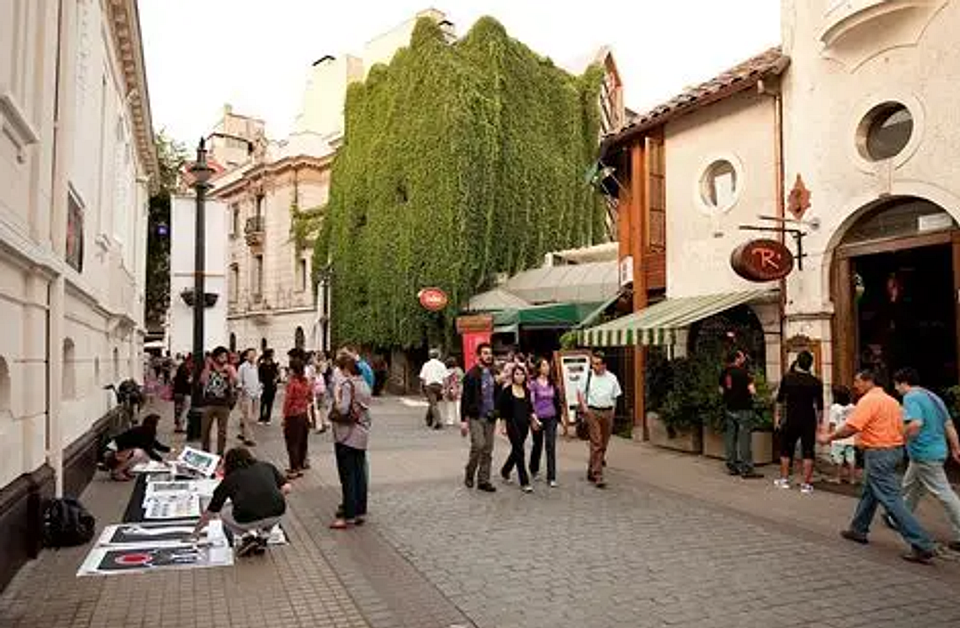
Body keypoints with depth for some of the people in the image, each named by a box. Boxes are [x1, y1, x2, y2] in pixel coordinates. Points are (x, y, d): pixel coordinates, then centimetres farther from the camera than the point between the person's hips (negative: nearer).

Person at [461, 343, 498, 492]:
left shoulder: (493, 374, 11)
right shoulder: (471, 375, -7)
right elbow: (465, 398, -9)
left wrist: (497, 413, 12)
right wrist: (463, 420, -13)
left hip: (490, 418, 6)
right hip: (475, 417, -6)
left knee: (488, 450, 6)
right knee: (478, 445, -15)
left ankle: (483, 481, 15)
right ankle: (469, 474, 8)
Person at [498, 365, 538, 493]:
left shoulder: (527, 391, 8)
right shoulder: (507, 391, -6)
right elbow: (501, 410, -4)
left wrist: (534, 419, 4)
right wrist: (504, 425, -7)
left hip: (524, 424, 6)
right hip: (513, 424, -5)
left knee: (516, 450, 15)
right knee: (519, 451, -8)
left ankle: (505, 471, 38)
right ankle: (524, 482, -3)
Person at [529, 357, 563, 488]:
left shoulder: (552, 383, 6)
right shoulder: (533, 383, -7)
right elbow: (531, 401, -11)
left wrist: (558, 415, 13)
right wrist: (533, 418, -19)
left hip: (551, 418, 3)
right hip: (538, 418, -3)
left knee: (551, 446, -4)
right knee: (538, 445, 13)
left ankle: (551, 478, -1)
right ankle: (534, 469, 38)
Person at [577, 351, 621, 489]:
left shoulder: (612, 378, 5)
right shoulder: (588, 376, -1)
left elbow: (615, 396, 13)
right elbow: (580, 392, 6)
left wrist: (613, 410, 5)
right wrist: (584, 407, -5)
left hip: (608, 412, 4)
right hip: (593, 411, -3)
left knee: (604, 444, 11)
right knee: (596, 444, -9)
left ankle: (591, 472, 30)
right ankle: (598, 476, -8)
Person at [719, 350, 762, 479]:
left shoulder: (724, 373, 6)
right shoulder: (743, 372, -15)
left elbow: (721, 390, 15)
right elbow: (752, 391, -18)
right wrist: (752, 387, 2)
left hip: (729, 409, 7)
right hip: (743, 409, -7)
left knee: (730, 437, 11)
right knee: (744, 438, -3)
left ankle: (732, 466, 18)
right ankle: (746, 470, -1)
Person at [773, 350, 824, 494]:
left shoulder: (787, 378, -5)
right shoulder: (816, 382, -5)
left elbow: (780, 399, -1)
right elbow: (819, 406, 0)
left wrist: (777, 415, 8)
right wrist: (819, 422, 10)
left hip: (791, 420, 0)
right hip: (809, 421, 0)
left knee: (786, 450, 15)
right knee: (808, 452, 5)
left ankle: (784, 479, 22)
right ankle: (806, 484, 6)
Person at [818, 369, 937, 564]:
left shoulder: (868, 400, -15)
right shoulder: (891, 400, 14)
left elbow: (850, 428, -22)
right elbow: (901, 427, 14)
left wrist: (829, 437, -10)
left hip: (878, 454, -10)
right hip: (895, 449, 10)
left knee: (892, 500, -7)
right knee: (869, 492, 21)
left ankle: (922, 546, -8)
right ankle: (858, 530, 34)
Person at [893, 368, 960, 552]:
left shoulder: (911, 398, -16)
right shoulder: (933, 397, 13)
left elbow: (915, 424, -31)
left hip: (924, 454, -10)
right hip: (937, 450, 10)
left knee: (944, 494, -4)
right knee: (910, 488, 20)